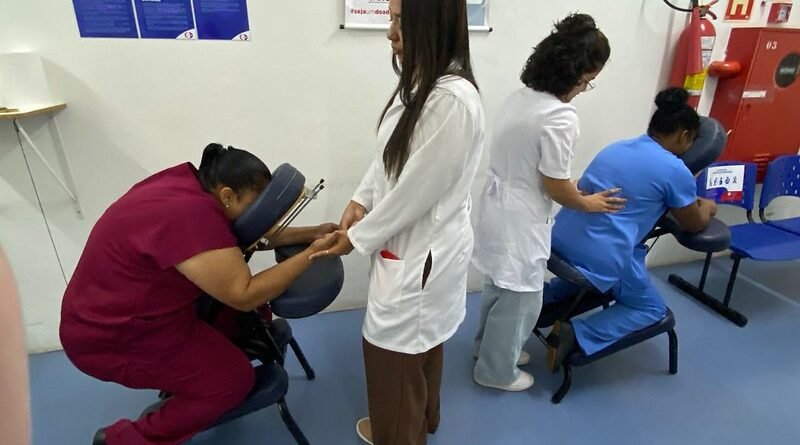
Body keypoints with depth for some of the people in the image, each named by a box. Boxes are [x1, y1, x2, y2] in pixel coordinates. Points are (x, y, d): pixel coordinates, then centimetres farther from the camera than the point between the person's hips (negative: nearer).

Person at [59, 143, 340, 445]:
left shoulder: (191, 183, -4)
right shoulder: (192, 217, -32)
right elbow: (245, 296, -30)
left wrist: (310, 234, -3)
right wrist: (312, 254, -24)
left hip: (122, 309, 9)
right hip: (111, 337, -9)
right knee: (234, 378, -6)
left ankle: (178, 378, 24)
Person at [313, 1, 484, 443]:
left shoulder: (454, 100, -28)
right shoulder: (419, 85, 3)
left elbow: (416, 192, -24)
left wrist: (357, 238, -12)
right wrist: (361, 199, 0)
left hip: (424, 251, -9)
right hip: (409, 241, 9)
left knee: (393, 355, 11)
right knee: (417, 348, 27)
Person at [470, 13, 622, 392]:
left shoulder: (520, 97, 4)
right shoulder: (561, 117, -23)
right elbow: (555, 186, -18)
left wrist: (573, 189, 17)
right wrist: (587, 203, 2)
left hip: (498, 207, 9)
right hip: (520, 220, -9)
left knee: (499, 287, 25)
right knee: (520, 299, 11)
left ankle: (489, 346, 46)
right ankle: (496, 370, 29)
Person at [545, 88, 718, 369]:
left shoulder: (616, 147, 16)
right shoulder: (675, 171, -4)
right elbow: (694, 225, 11)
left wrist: (690, 200, 40)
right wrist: (706, 208, 33)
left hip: (561, 238, 7)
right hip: (602, 255, -7)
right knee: (652, 309, 18)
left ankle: (542, 298, 14)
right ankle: (575, 335, -4)